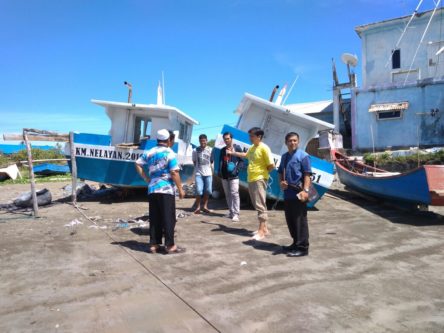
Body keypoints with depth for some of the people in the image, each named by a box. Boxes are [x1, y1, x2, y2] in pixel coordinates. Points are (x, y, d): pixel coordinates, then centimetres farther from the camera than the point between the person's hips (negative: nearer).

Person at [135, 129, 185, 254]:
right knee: (168, 218, 0)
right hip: (166, 189, -6)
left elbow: (138, 164, 12)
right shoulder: (169, 153, -8)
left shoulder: (149, 152, 10)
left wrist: (146, 178, 10)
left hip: (152, 189, 6)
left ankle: (154, 244, 14)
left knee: (154, 218, 10)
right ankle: (170, 245, 4)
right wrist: (180, 189, -7)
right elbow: (174, 173, -13)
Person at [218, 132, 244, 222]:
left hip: (233, 176, -6)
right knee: (227, 194, 10)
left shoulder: (237, 148, 1)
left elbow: (242, 161, -2)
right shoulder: (223, 150, 17)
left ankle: (236, 214, -11)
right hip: (224, 176, 6)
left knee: (234, 194, -12)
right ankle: (231, 212, 18)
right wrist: (219, 171, 6)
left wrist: (237, 169, -15)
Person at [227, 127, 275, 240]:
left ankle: (261, 231, -4)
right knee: (258, 205, 12)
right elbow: (245, 155, 36)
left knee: (260, 205, -8)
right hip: (251, 179, 9)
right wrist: (233, 153, 37)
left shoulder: (264, 148, -14)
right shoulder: (252, 148, 13)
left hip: (259, 180, -9)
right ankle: (264, 228, 21)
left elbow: (272, 165, -17)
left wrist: (263, 173, -3)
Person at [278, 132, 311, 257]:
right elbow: (280, 172, 23)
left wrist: (305, 190, -22)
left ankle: (302, 247, 7)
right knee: (290, 220, 15)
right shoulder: (284, 156, 15)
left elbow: (307, 174, -12)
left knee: (300, 221, -1)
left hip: (298, 194, -8)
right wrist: (281, 182, 3)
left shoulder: (303, 156, -7)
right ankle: (296, 243, 30)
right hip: (287, 193, 8)